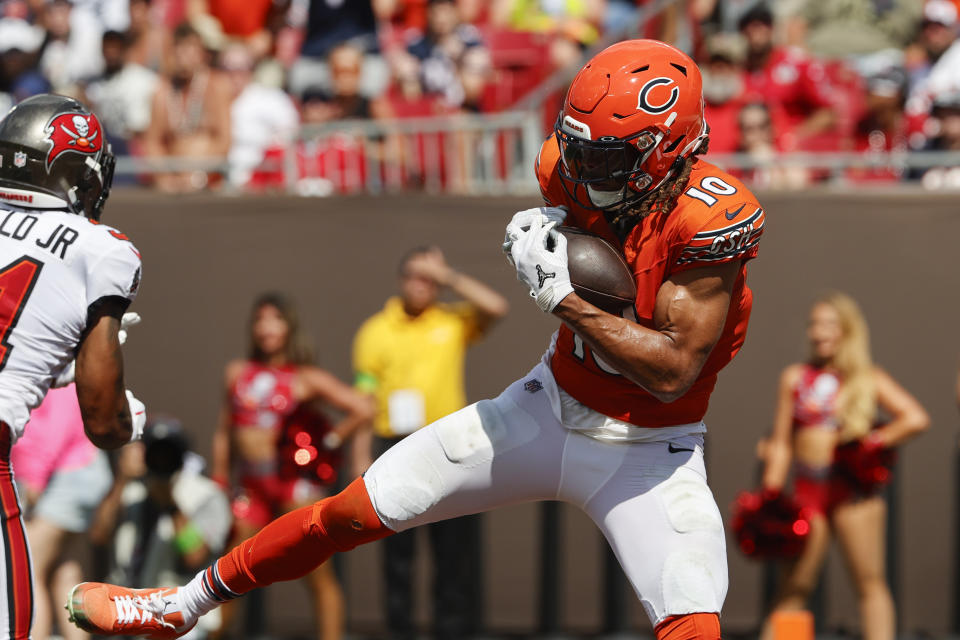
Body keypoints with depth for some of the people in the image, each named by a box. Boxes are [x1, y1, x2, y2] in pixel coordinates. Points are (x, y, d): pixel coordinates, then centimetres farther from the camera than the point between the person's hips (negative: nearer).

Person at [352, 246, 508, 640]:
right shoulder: (376, 331, 6)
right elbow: (364, 398, 5)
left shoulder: (454, 322, 8)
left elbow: (496, 308, -10)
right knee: (397, 551, 2)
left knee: (452, 548, 0)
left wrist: (449, 276, -7)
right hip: (396, 443, 0)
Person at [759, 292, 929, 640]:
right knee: (795, 584, -2)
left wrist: (872, 442, -6)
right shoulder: (794, 378, 12)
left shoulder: (871, 380, 7)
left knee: (870, 582, -3)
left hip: (854, 491, -1)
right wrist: (771, 495, 5)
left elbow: (916, 418, -3)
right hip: (808, 490, 1)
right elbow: (781, 444, 13)